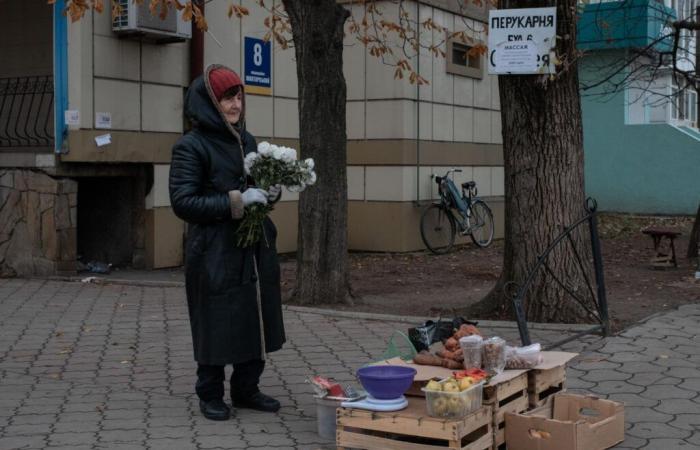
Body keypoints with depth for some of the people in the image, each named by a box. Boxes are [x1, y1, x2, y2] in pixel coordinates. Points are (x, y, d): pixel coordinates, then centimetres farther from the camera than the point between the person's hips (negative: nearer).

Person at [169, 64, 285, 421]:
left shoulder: (246, 140, 12)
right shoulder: (191, 147, -9)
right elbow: (182, 202, -16)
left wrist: (272, 192, -1)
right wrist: (236, 201, -22)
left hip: (256, 250, 7)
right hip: (215, 255, -6)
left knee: (256, 321, 11)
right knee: (216, 326, 2)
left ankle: (246, 390, 27)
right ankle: (210, 396, 19)